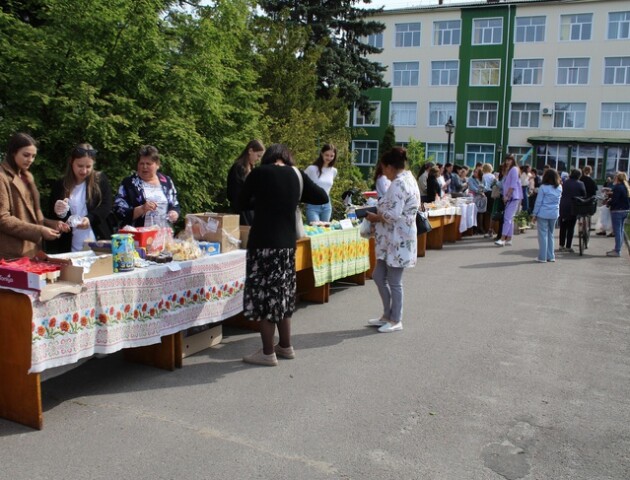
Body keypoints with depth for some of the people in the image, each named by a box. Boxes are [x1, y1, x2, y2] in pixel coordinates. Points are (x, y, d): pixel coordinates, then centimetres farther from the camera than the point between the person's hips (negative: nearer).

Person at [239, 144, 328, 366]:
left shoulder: (259, 173, -6)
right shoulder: (298, 175, 4)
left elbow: (241, 202, 7)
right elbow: (323, 197, 12)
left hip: (263, 243, -5)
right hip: (287, 243, 5)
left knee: (264, 296, 2)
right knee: (282, 294, 17)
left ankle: (268, 353, 8)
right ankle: (285, 346, 27)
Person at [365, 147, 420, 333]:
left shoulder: (398, 184, -19)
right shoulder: (408, 179, 14)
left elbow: (393, 214, -26)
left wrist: (375, 217, -10)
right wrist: (380, 213, 12)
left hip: (398, 240, -10)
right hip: (394, 239, 10)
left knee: (394, 282, 2)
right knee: (378, 276, 16)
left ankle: (396, 321, 16)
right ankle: (388, 315, 27)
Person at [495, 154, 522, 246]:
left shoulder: (514, 169, -8)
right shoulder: (508, 170, 19)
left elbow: (513, 185, -15)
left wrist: (507, 196, -16)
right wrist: (505, 196, 6)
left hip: (513, 197, -9)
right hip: (509, 197, 9)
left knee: (507, 218, -13)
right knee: (510, 219, 8)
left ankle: (502, 239, -17)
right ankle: (508, 239, 10)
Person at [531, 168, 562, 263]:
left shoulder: (543, 187, -10)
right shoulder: (559, 188, 4)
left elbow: (538, 202, -8)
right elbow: (558, 201, 13)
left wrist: (534, 214, -2)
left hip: (543, 214, -4)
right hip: (554, 214, 4)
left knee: (543, 235, 0)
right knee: (550, 234, 15)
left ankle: (542, 257, 1)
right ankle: (550, 256, 17)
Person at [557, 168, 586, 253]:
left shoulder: (564, 182, 0)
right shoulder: (580, 184, -6)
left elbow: (561, 193, 4)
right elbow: (584, 196, 0)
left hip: (563, 208, 2)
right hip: (574, 209, -2)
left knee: (563, 227, 11)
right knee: (571, 228, 3)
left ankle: (561, 245, 13)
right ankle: (568, 246, 4)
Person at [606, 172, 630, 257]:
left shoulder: (617, 187, -16)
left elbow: (614, 200, -21)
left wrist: (608, 203, -2)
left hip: (617, 211, -9)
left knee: (617, 231, -6)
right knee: (620, 230, 14)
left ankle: (617, 251, -4)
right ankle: (617, 249, 21)